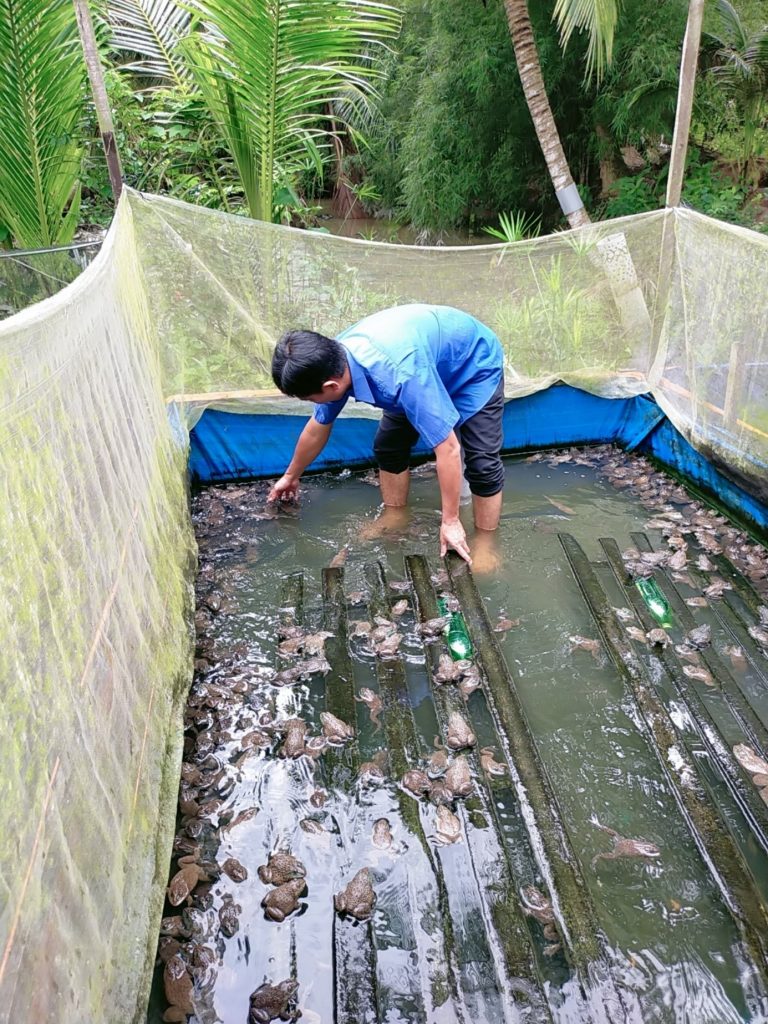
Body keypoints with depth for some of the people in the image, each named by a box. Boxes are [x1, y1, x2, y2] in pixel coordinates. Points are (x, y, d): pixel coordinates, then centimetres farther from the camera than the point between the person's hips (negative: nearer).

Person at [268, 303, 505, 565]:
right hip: (432, 356, 7)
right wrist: (291, 476, 15)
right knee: (388, 445, 3)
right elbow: (317, 428, 0)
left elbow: (448, 449, -38)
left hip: (475, 365, -6)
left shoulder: (402, 374, -45)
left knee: (482, 463, -14)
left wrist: (450, 520, -29)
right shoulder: (332, 362, -20)